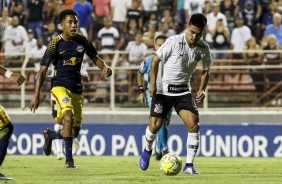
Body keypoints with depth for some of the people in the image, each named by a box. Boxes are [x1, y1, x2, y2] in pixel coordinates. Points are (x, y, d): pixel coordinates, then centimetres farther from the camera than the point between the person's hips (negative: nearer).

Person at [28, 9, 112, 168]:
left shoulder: (82, 41, 2)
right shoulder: (56, 44, -9)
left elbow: (95, 58, 13)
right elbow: (43, 70, -7)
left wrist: (104, 66, -11)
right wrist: (36, 95, -13)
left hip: (77, 88, 5)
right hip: (60, 85, -5)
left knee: (75, 131, 6)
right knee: (69, 117, -31)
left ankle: (50, 135, 38)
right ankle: (69, 159, -22)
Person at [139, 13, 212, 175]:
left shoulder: (204, 49, -7)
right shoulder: (174, 42, -18)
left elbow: (206, 71, 9)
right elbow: (156, 60, -8)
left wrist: (202, 89, -7)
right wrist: (153, 84, -16)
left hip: (183, 90, 3)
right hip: (163, 89, -3)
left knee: (194, 125, -15)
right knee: (155, 125, -4)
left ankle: (189, 165, -7)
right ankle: (147, 151, 30)